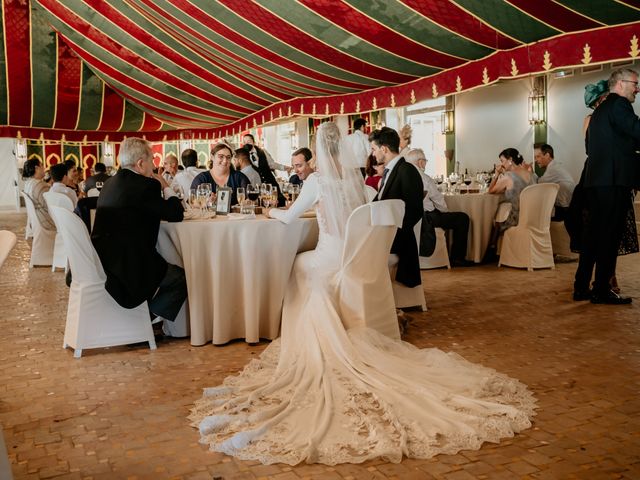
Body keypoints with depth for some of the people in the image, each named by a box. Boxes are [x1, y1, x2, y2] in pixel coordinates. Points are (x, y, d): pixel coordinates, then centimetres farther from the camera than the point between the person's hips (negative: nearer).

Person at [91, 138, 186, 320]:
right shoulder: (145, 185, -14)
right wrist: (165, 187, 7)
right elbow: (176, 214, -7)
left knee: (172, 269, 26)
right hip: (123, 269, -10)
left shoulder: (110, 183, 14)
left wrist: (160, 187, 19)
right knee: (182, 277, 6)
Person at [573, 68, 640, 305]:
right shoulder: (619, 104, -6)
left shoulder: (598, 111, 22)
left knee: (594, 235, 11)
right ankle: (602, 290, -1)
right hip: (615, 181, -9)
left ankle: (581, 287, 14)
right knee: (610, 237, -5)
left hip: (595, 181, 9)